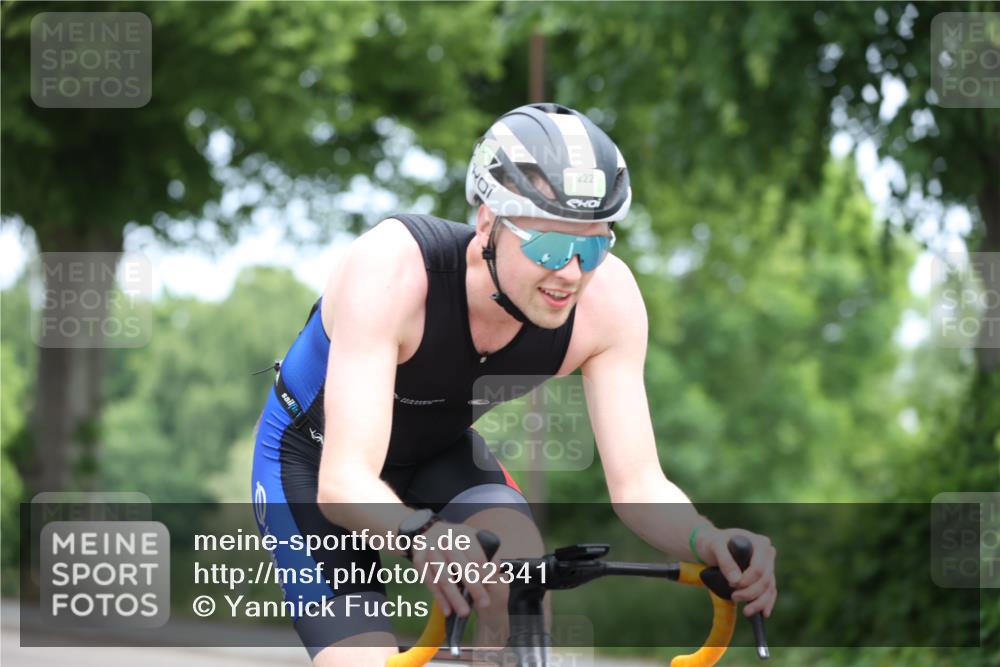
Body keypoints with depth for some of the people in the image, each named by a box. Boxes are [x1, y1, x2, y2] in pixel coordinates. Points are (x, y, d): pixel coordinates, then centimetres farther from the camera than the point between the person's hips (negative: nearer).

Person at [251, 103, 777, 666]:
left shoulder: (607, 296, -26)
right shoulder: (393, 267, -38)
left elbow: (637, 483, -24)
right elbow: (343, 482, -44)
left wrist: (709, 541, -46)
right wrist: (423, 533, -66)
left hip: (441, 453, 3)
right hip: (315, 459, -3)